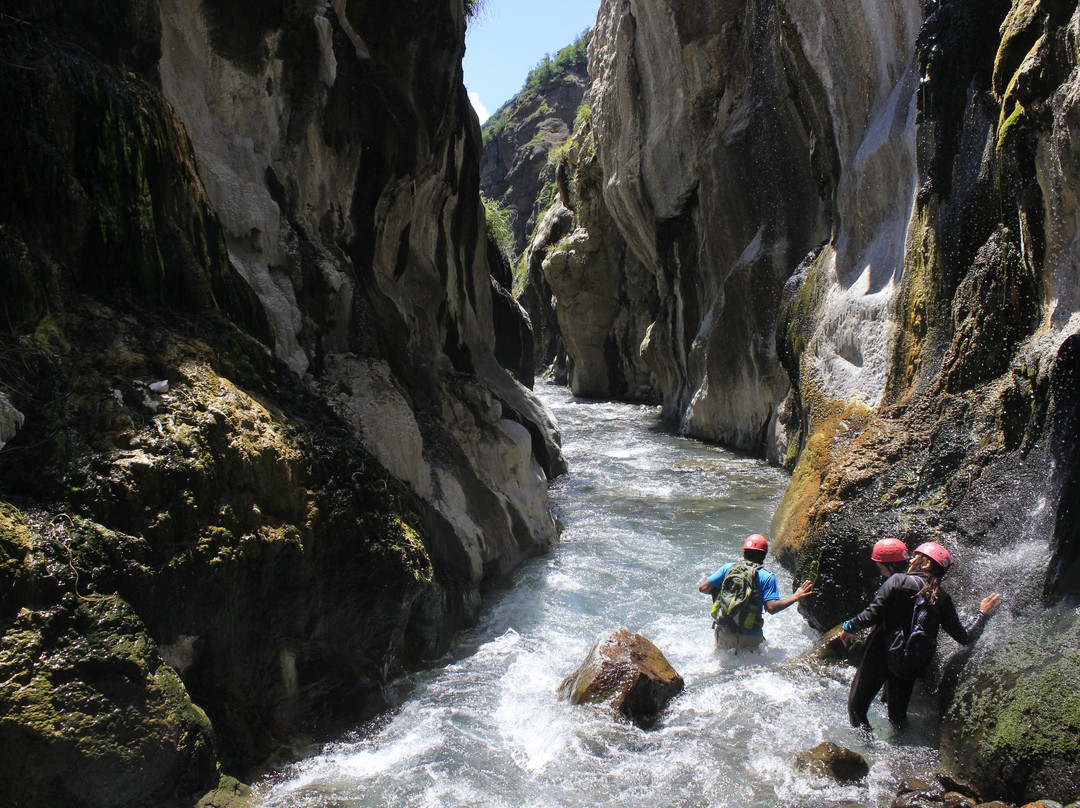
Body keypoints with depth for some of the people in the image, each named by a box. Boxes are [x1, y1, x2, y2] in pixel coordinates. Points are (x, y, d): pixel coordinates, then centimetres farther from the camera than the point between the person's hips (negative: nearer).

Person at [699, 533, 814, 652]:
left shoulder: (728, 567, 3)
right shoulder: (767, 577, -5)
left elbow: (703, 588, 1)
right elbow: (772, 608, -13)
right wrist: (795, 597, -3)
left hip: (725, 632, 3)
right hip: (750, 637, -3)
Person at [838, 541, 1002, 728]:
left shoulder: (899, 580, -11)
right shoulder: (942, 599, 1)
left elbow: (871, 615, -18)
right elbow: (965, 638, 6)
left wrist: (849, 628, 0)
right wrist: (983, 614, 20)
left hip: (879, 656, -4)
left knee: (856, 707, 6)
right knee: (898, 716, 22)